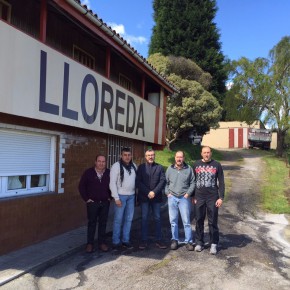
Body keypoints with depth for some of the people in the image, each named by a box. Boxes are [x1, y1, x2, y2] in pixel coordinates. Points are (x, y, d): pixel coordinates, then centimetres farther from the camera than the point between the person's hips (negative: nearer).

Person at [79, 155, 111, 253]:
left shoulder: (109, 173, 2)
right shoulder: (88, 172, -4)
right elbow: (81, 186, 0)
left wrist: (110, 197, 7)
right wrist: (86, 199, -4)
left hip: (105, 203, 2)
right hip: (92, 202, -2)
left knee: (103, 223, 8)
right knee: (92, 223, 4)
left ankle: (102, 242, 18)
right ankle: (90, 244, 14)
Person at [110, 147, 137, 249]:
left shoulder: (134, 166, 7)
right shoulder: (116, 166, -10)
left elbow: (136, 180, 10)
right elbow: (112, 183, -12)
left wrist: (136, 194, 3)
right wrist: (116, 198, -15)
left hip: (131, 196, 5)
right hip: (121, 196, -5)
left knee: (129, 219, 11)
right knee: (118, 219, 0)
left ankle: (125, 240, 22)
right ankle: (116, 242, 12)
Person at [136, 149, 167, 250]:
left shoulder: (159, 167, 8)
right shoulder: (141, 167, 5)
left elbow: (162, 181, -1)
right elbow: (138, 182, -2)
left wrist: (154, 192, -12)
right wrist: (147, 192, -11)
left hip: (156, 197, 1)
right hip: (144, 197, -1)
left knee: (157, 219, 6)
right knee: (144, 219, 2)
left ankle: (158, 240, 15)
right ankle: (144, 240, 10)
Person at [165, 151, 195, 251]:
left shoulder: (189, 169, 1)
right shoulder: (170, 169, 5)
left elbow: (192, 183, 4)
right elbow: (165, 182, 10)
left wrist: (188, 193, -4)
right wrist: (167, 193, 0)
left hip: (184, 198, -2)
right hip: (172, 198, 2)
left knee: (186, 221, -1)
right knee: (173, 221, 8)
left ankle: (188, 241, 10)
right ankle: (174, 240, 20)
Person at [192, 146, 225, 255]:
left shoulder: (216, 165, 2)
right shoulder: (196, 164, 7)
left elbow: (221, 182, 1)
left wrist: (221, 197, -5)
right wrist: (193, 196, 6)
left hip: (213, 197, -2)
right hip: (199, 197, 2)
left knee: (212, 222, 3)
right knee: (199, 221, 8)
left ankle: (213, 244, 13)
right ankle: (199, 243, 19)